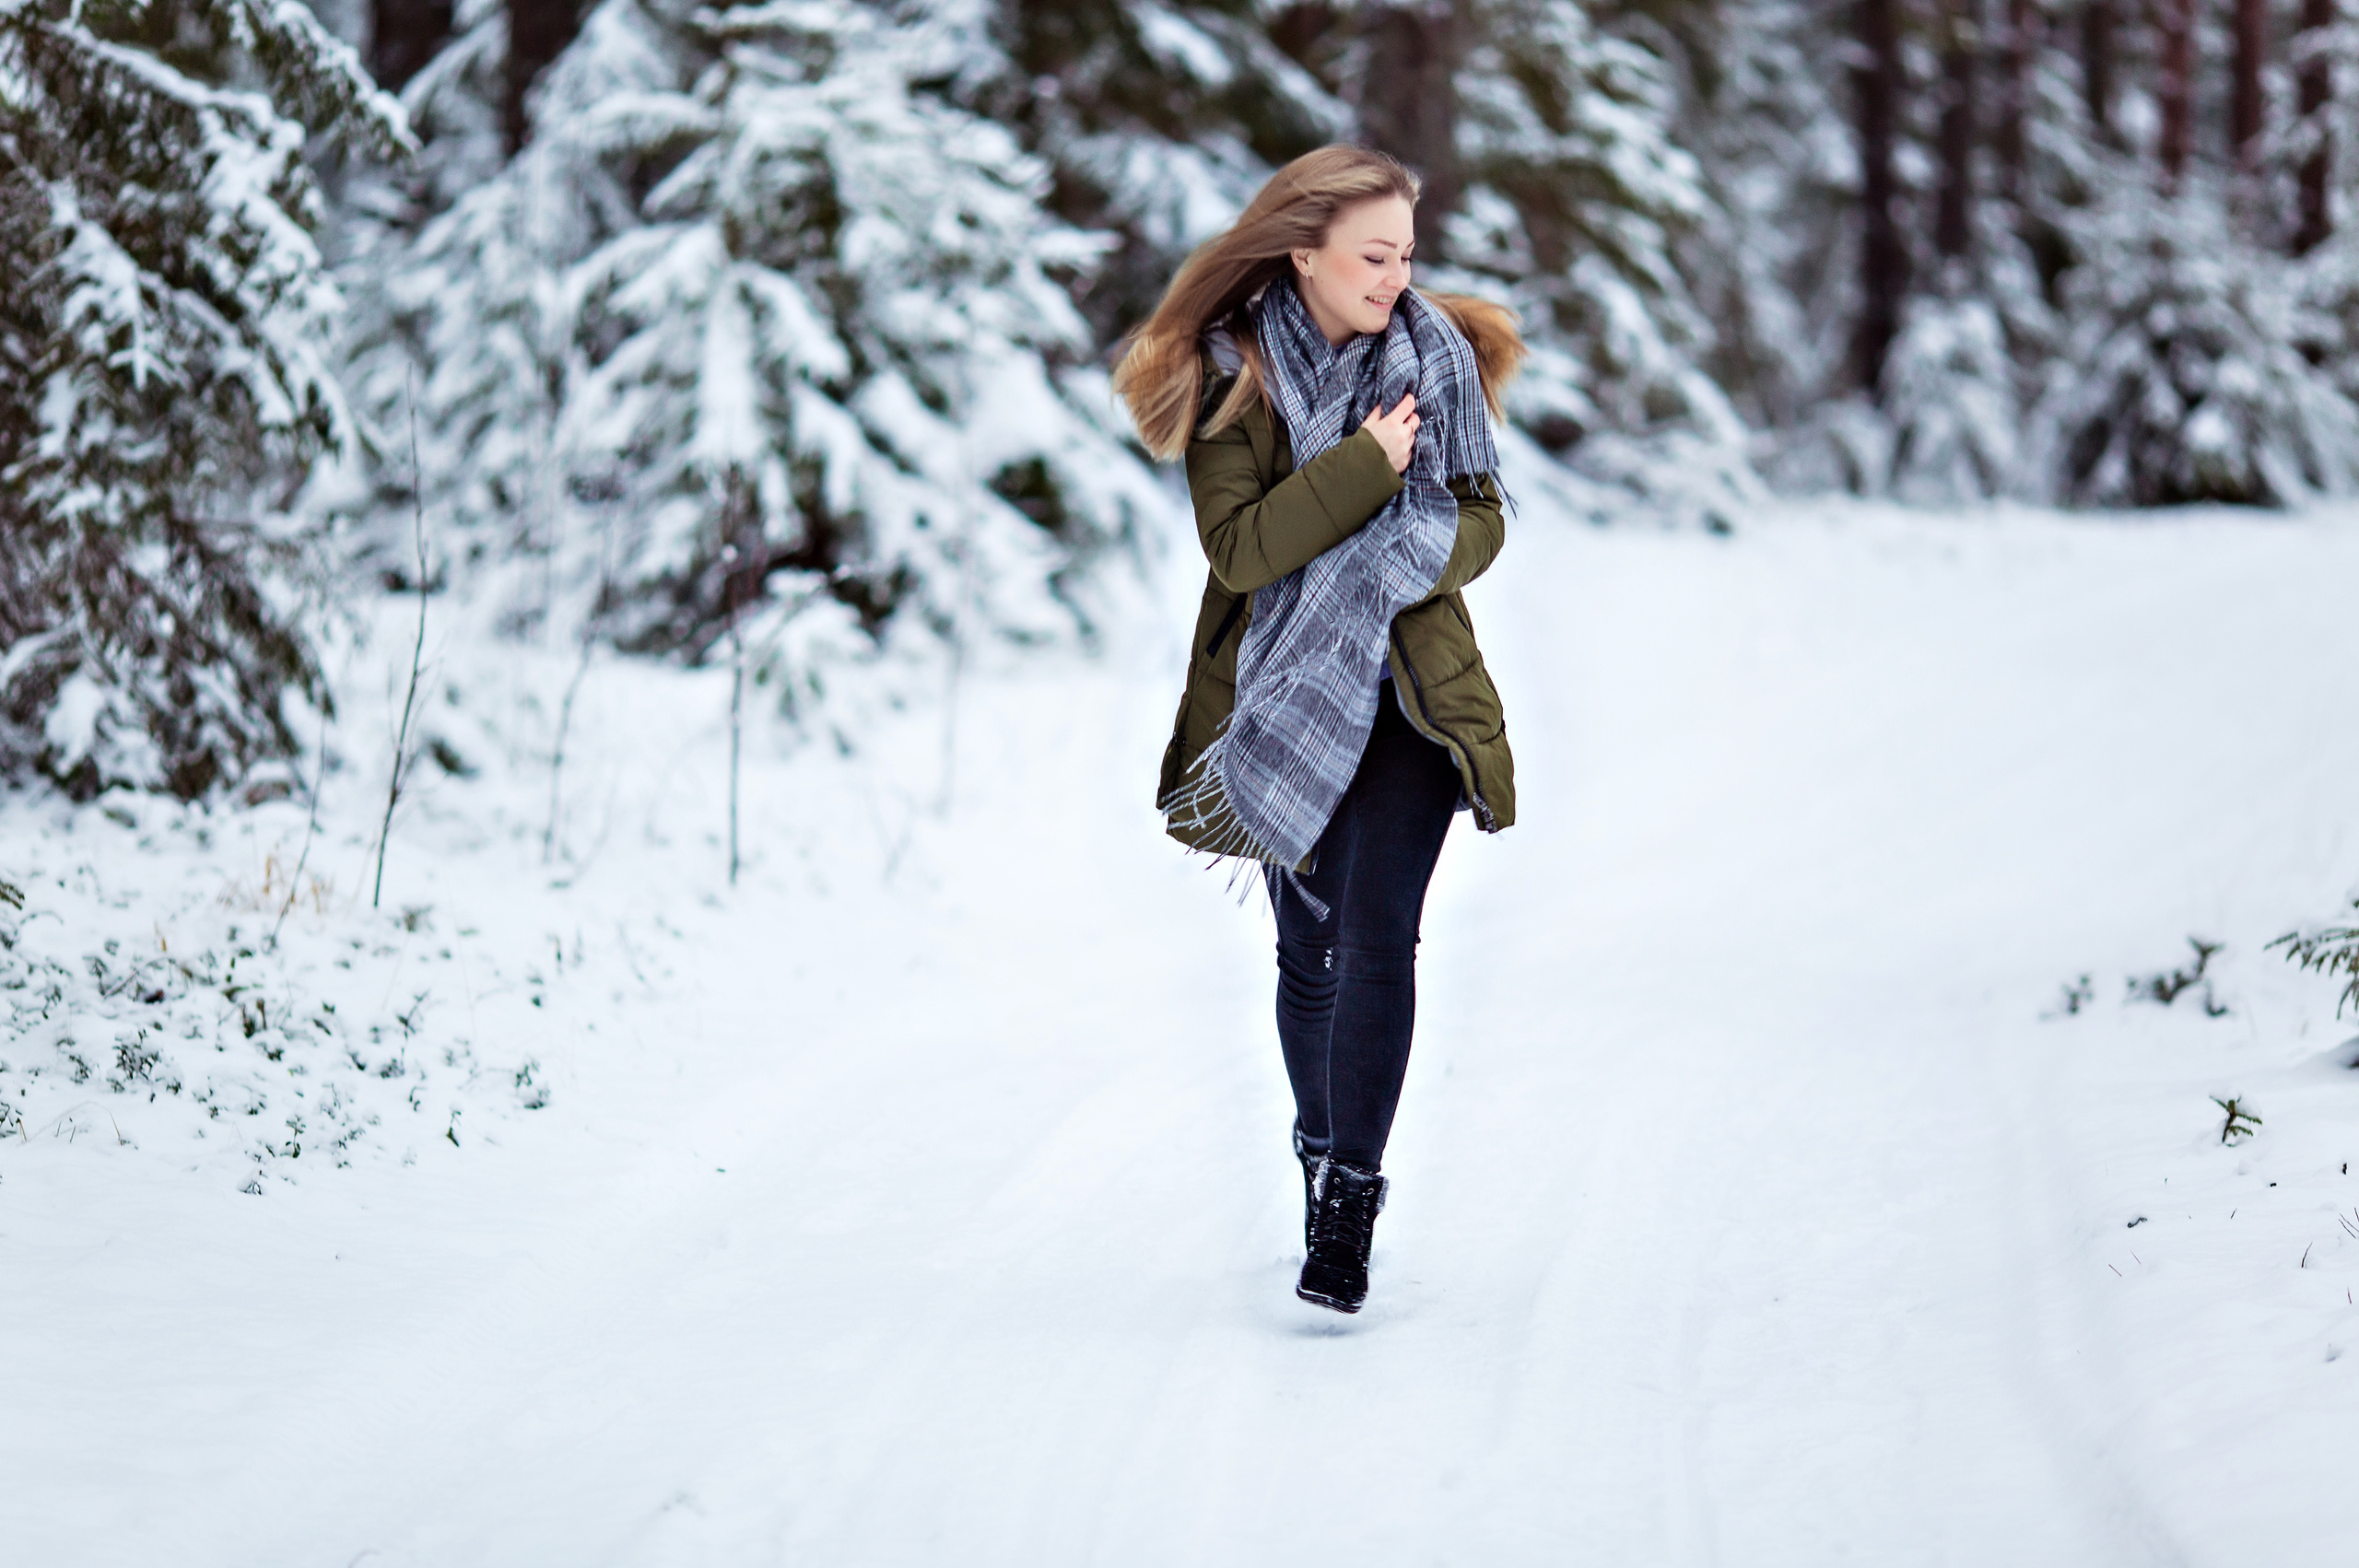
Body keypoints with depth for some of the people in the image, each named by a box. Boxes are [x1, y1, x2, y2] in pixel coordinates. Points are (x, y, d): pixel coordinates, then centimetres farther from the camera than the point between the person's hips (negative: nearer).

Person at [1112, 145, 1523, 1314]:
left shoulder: (1435, 355, 1)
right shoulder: (1232, 375, -7)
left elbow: (1483, 519, 6)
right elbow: (1238, 548, -16)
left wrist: (1423, 549, -16)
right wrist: (1366, 467, -22)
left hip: (1412, 691, 0)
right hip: (1287, 698, 0)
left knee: (1376, 937, -14)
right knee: (1310, 951, 10)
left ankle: (1350, 1204, -13)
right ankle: (1322, 1165, 31)